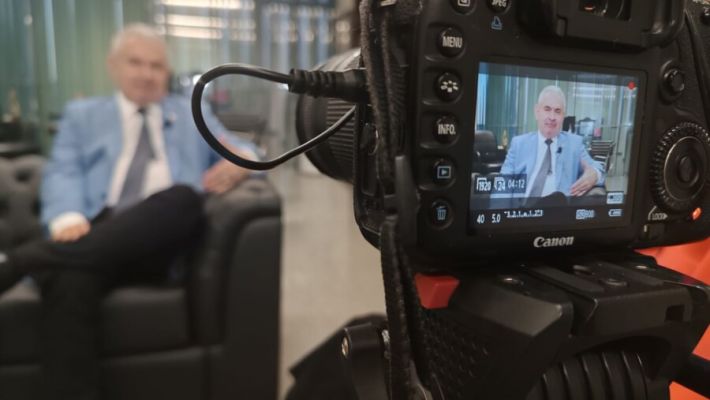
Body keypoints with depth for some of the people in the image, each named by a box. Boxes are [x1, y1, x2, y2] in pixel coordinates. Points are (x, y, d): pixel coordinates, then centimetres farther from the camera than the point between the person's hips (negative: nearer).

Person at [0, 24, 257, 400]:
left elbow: (239, 151, 20)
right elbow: (62, 172, 10)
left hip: (162, 235, 1)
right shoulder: (83, 114, 26)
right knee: (69, 282, -36)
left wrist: (240, 160, -8)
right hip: (95, 231, 0)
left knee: (184, 197, -35)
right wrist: (67, 218, -14)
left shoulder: (193, 115, 29)